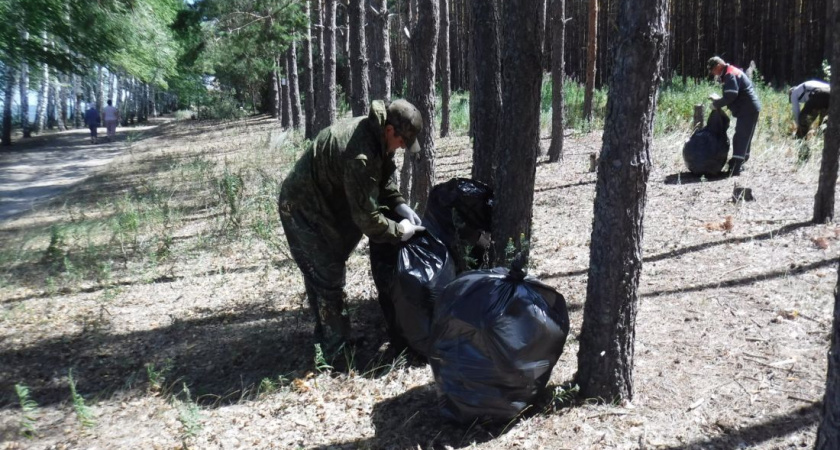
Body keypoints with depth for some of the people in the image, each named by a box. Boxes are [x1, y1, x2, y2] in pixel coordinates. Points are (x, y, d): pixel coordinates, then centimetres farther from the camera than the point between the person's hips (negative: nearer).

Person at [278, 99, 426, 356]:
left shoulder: (375, 134, -5)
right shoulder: (361, 155, -36)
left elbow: (385, 176, 10)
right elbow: (366, 216, -31)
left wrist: (399, 205, -4)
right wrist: (399, 231, -17)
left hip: (322, 204, 10)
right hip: (305, 211, -10)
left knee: (320, 277, 20)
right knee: (328, 279, -5)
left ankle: (325, 335, 35)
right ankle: (338, 352, 7)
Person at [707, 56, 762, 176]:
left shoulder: (730, 74, -16)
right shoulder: (731, 73, 18)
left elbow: (731, 96, -24)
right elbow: (732, 95, 22)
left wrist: (716, 104, -13)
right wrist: (718, 98, 12)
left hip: (748, 110, -11)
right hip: (748, 109, 11)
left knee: (741, 138, -12)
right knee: (743, 138, 16)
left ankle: (736, 168, -14)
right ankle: (739, 164, 25)